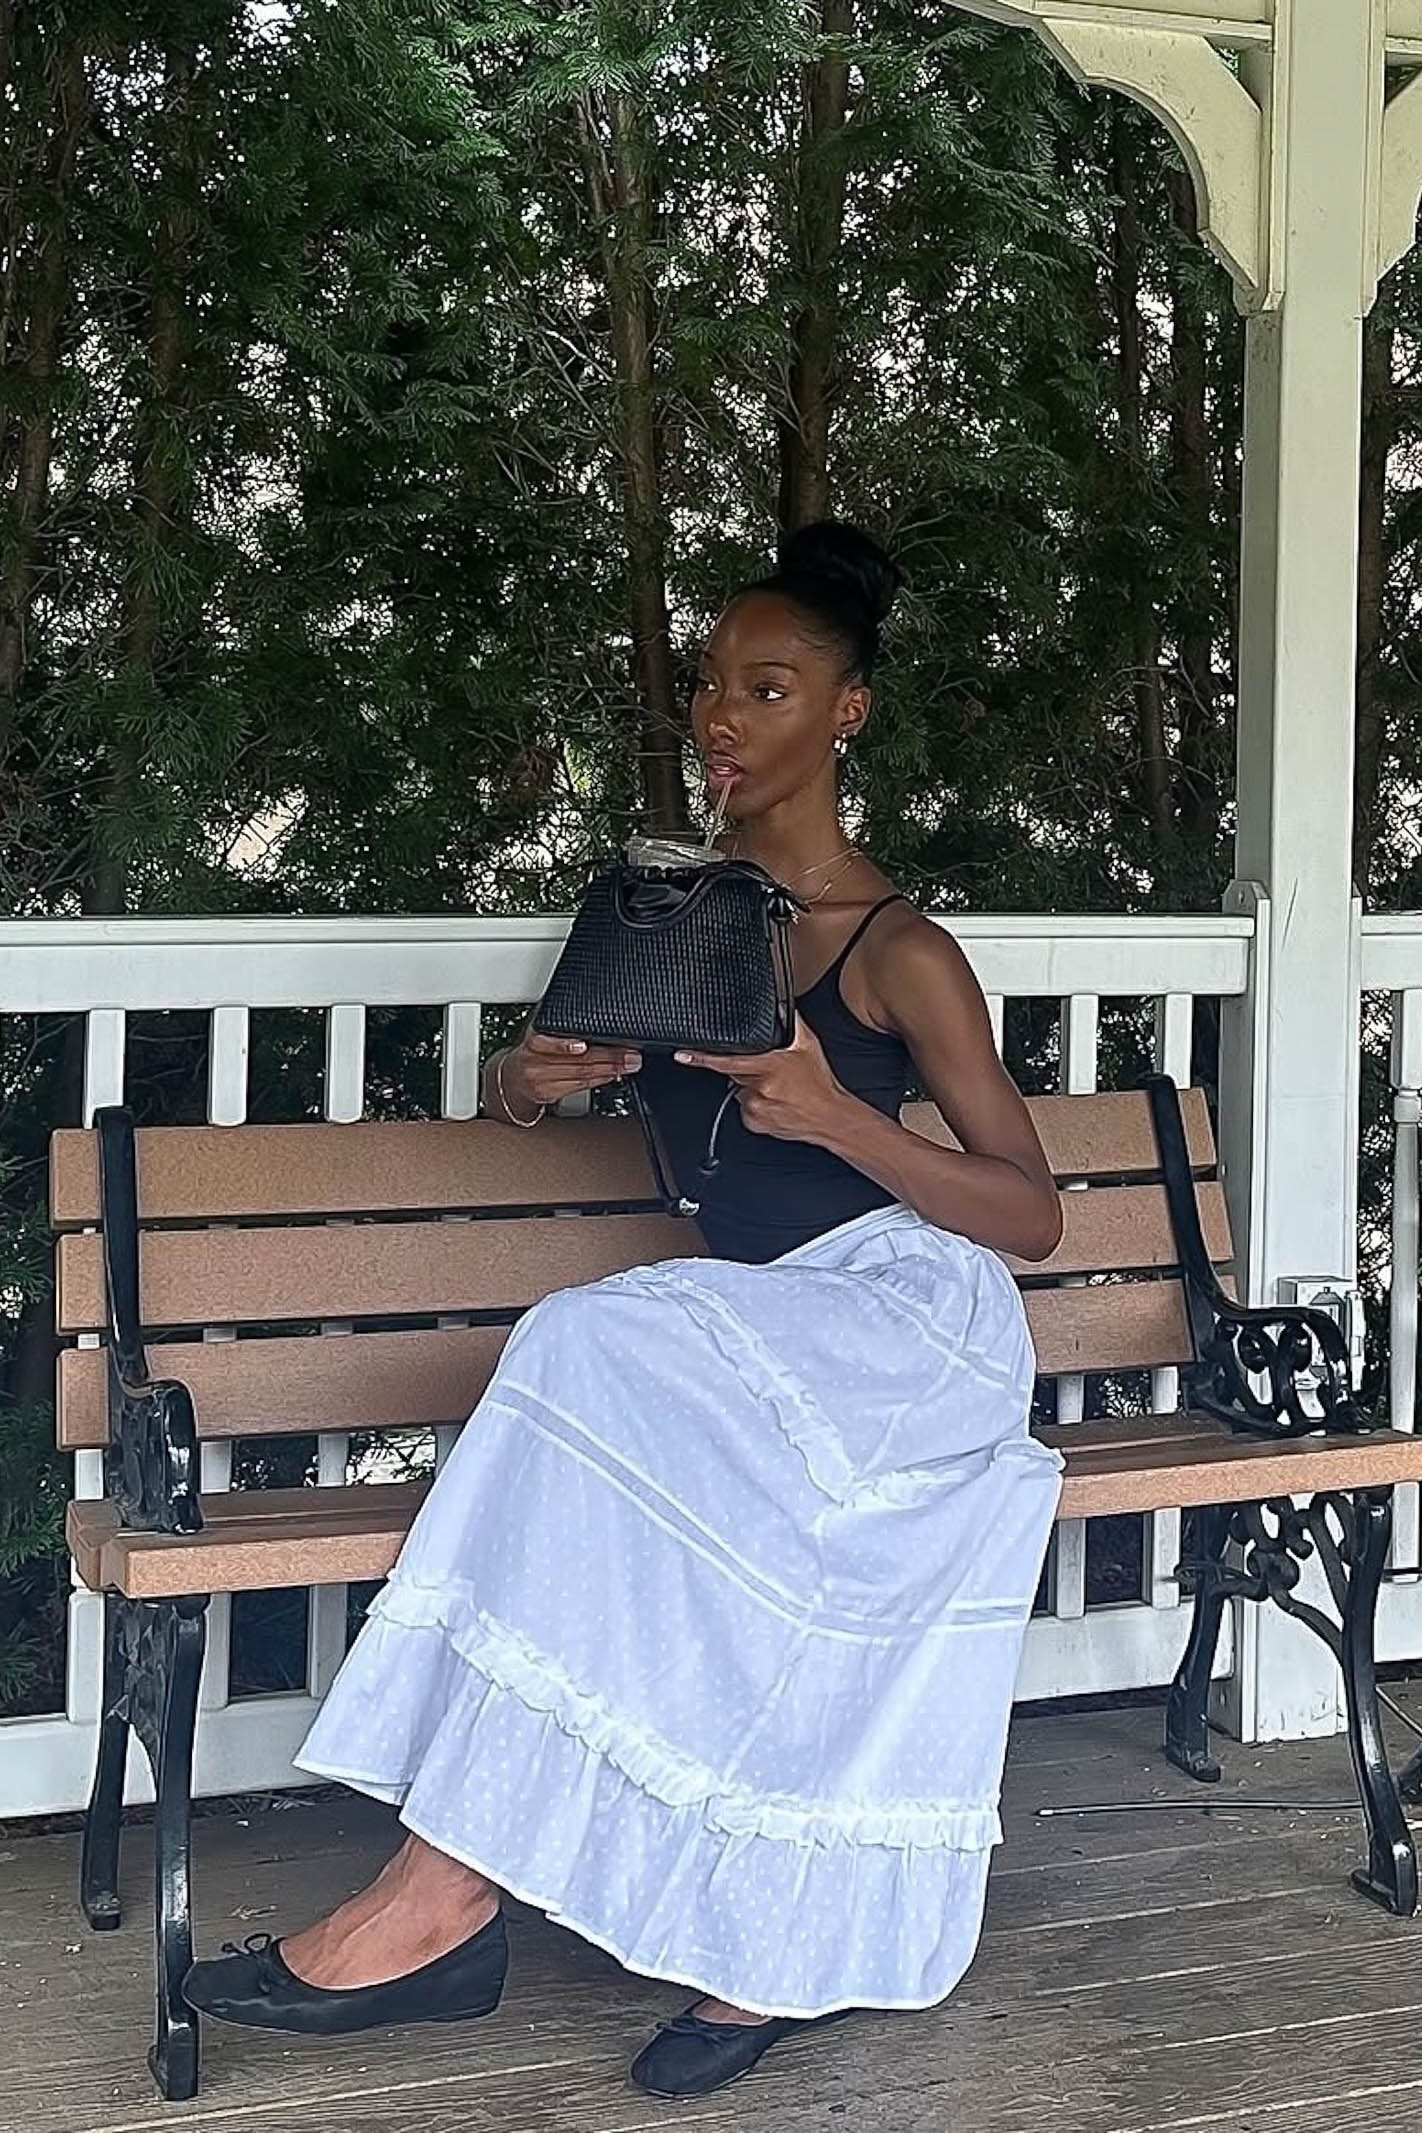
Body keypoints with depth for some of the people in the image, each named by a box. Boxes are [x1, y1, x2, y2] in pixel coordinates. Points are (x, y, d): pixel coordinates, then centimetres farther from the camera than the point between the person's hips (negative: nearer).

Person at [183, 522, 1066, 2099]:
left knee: (599, 1351, -33)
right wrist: (530, 1077, -4)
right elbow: (514, 1097, 24)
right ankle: (778, 1950, -26)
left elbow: (1034, 1213, -6)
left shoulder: (899, 952, -4)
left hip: (911, 1315, -5)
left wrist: (838, 1117, -22)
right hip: (764, 1339, 5)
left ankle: (444, 1895, -34)